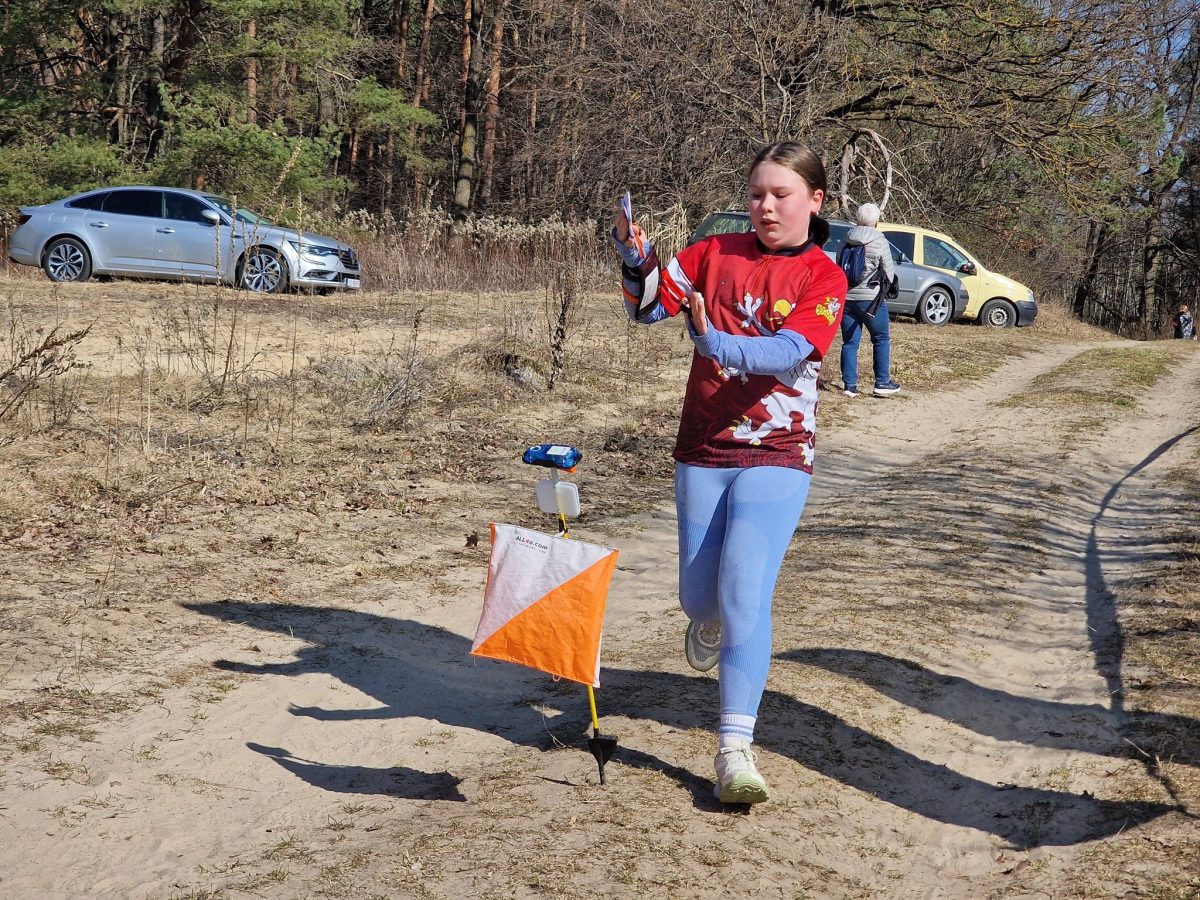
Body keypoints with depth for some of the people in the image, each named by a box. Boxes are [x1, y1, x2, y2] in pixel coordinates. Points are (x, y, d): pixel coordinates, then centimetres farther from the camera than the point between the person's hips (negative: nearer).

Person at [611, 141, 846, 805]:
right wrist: (636, 260, -23)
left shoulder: (824, 277, -4)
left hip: (777, 455, -3)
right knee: (699, 595, 11)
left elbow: (788, 353, -19)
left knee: (744, 591, -16)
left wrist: (715, 341, -35)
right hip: (702, 450, 3)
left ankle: (735, 750, -13)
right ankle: (710, 624, 51)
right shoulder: (716, 253, 5)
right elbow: (648, 306, -3)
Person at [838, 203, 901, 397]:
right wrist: (883, 286, 17)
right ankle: (882, 383, 9)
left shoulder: (846, 242, 4)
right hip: (871, 299, -4)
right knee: (881, 340, 10)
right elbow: (889, 273, -3)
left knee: (850, 342, 8)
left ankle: (849, 385, 5)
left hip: (846, 298, 4)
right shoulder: (880, 242, -8)